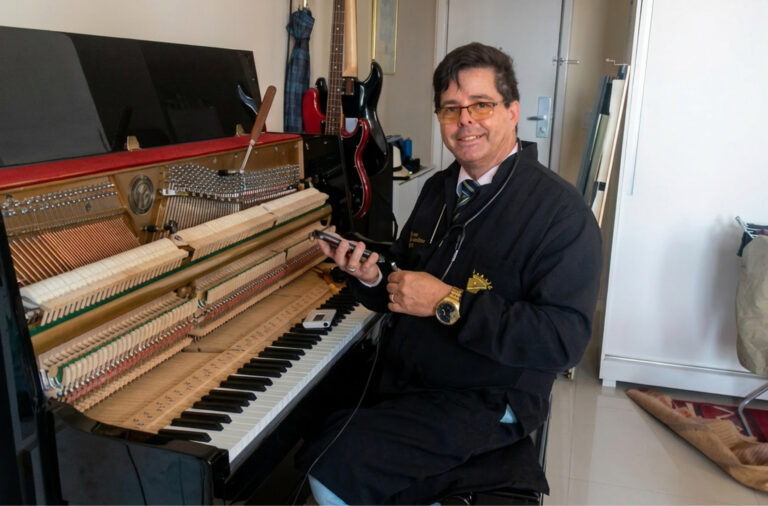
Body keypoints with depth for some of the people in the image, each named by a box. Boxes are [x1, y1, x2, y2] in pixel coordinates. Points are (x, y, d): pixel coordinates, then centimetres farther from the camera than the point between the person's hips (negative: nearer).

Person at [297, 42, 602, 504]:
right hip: (403, 377, 7)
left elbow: (565, 340, -24)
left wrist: (450, 303, -25)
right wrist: (371, 279, -7)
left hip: (485, 401, -7)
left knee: (332, 467, -20)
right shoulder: (438, 190, 9)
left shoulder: (561, 211, -15)